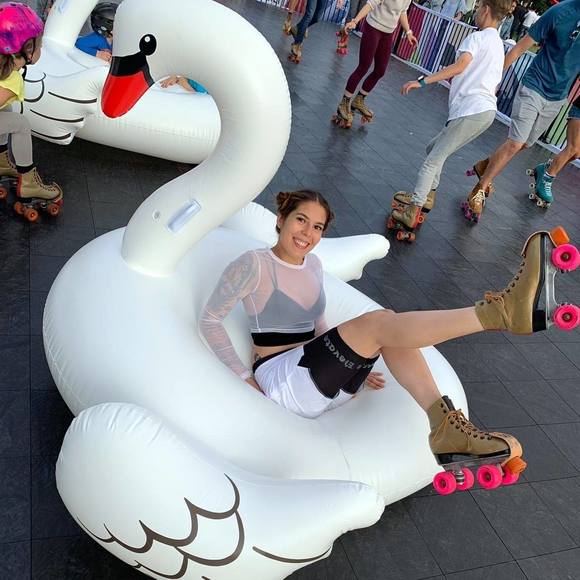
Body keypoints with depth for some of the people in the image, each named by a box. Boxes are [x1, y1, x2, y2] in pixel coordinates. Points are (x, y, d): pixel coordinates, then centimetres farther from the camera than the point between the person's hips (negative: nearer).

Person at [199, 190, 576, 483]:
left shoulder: (313, 266, 13)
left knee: (386, 325, -16)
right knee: (377, 322, -25)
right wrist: (245, 377, -12)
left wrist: (353, 365, 8)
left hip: (323, 386, 7)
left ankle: (445, 425, -23)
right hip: (282, 382, -7)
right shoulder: (253, 264, -9)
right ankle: (503, 311, -36)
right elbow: (210, 320, -7)